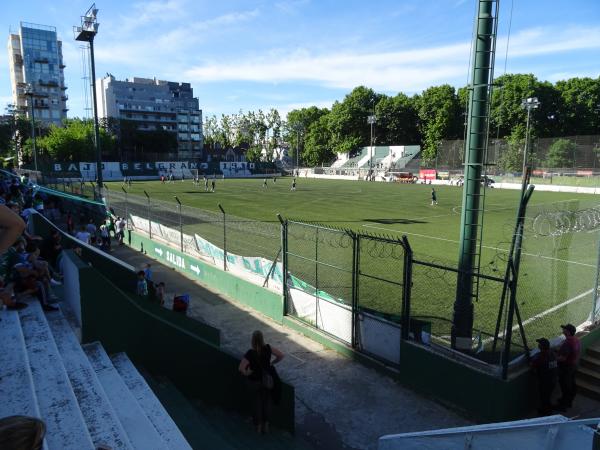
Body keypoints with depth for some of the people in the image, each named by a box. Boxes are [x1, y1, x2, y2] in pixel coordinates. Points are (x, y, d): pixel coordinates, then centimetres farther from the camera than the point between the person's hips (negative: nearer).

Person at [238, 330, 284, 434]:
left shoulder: (250, 353, -25)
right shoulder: (268, 348, -17)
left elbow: (241, 368, -32)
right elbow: (281, 355, -10)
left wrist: (246, 373, -12)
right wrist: (272, 363, 3)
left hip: (254, 381, -2)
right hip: (267, 379, 2)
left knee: (256, 402, 18)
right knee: (267, 401, 21)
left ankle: (258, 426, 33)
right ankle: (266, 425, 32)